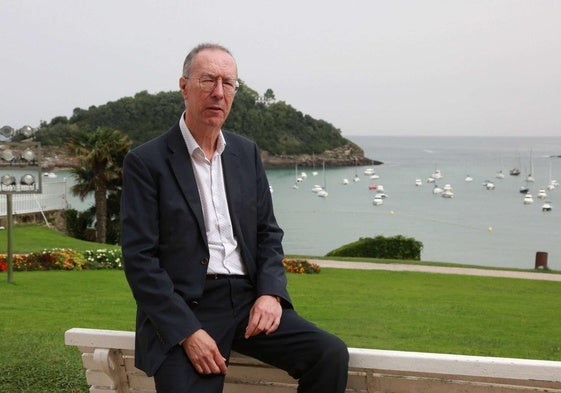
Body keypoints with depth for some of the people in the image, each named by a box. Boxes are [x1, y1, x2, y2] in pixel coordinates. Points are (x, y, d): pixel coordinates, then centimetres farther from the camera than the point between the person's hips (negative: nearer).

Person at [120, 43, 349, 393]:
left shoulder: (247, 153, 11)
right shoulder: (146, 162, -5)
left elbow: (268, 233, 13)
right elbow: (140, 259, -9)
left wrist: (270, 293, -6)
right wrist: (187, 332, -18)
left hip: (248, 299, 4)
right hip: (182, 310, -4)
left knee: (331, 354, -14)